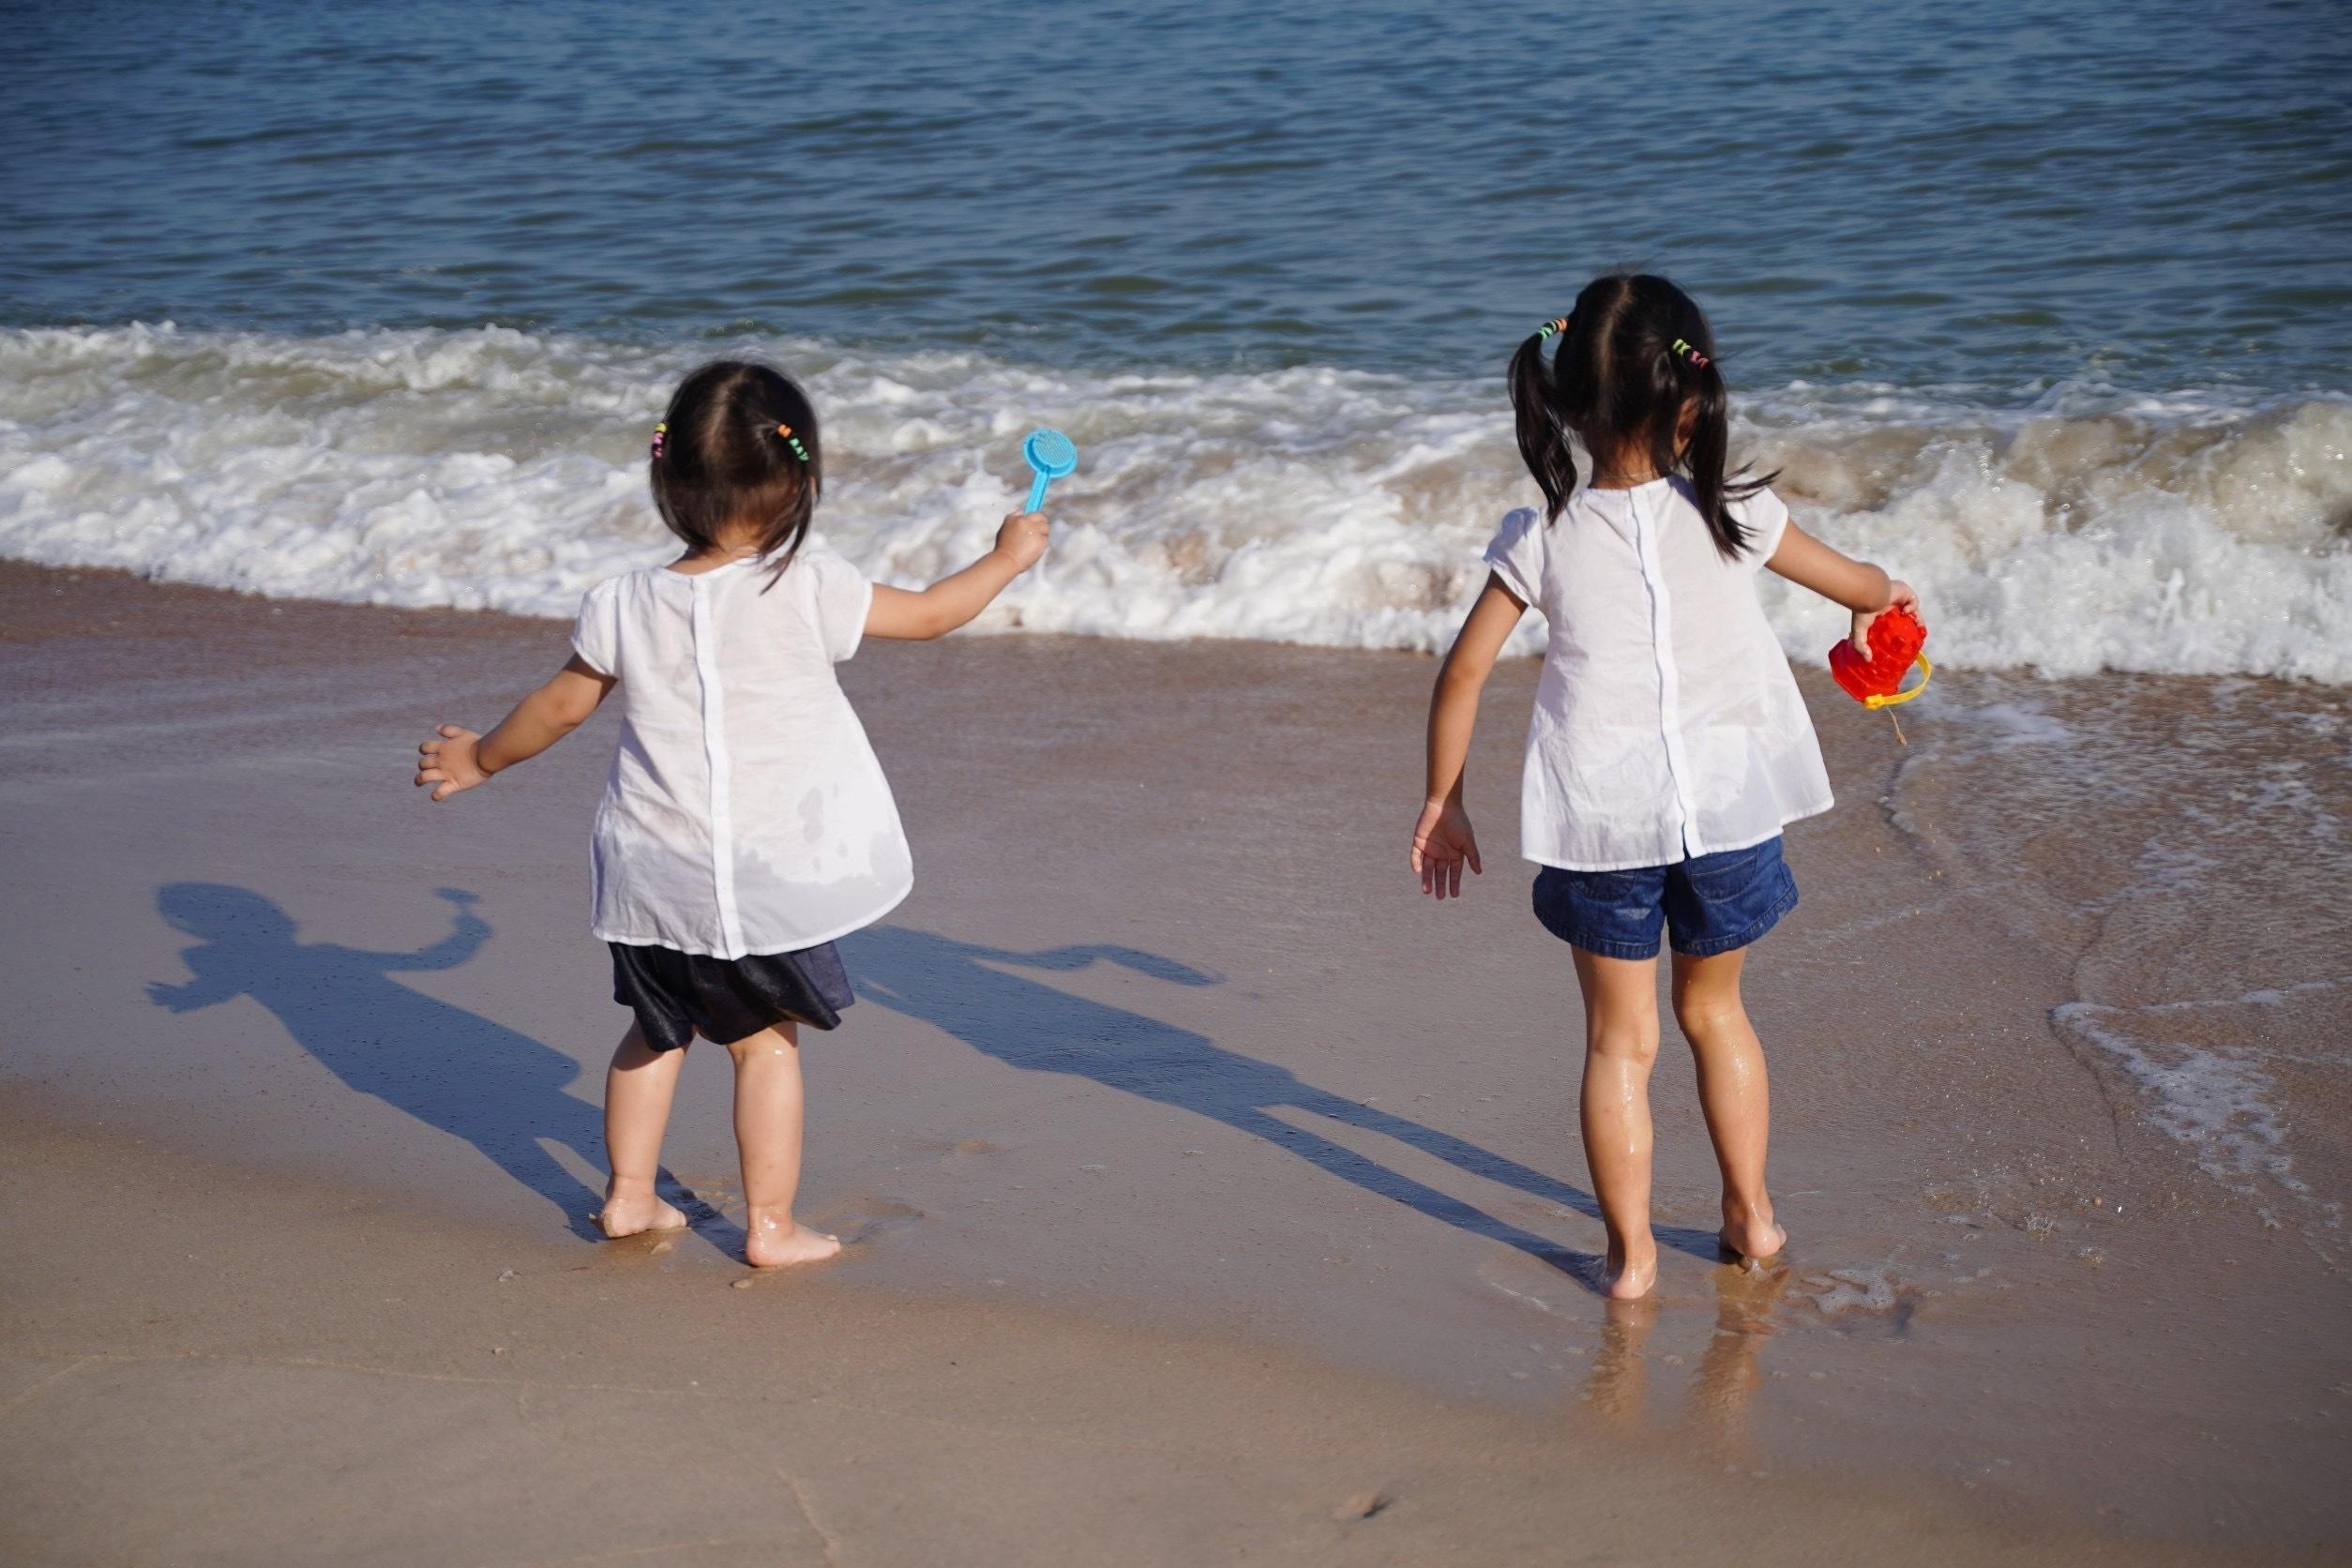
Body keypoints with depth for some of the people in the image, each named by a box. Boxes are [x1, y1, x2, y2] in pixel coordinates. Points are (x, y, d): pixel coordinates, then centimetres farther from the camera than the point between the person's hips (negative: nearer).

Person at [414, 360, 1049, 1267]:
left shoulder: (624, 607, -4)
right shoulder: (808, 591, -14)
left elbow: (560, 706, 8)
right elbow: (929, 615, -2)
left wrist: (480, 761, 26)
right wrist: (1008, 556, 16)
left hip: (653, 872, 3)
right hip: (767, 876, -3)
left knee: (657, 1029, 21)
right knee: (765, 1042, 8)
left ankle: (629, 1194, 30)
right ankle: (771, 1225, 12)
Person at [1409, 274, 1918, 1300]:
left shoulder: (1542, 540, -5)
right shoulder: (1732, 516, -4)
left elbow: (1462, 674, -3)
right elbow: (1855, 584, 14)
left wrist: (1442, 801, 9)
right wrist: (1885, 597, 38)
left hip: (1600, 821, -1)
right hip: (1728, 804, 1)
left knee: (1620, 1039, 10)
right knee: (1714, 1008, 23)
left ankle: (1629, 1253, 12)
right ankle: (1749, 1214, 32)